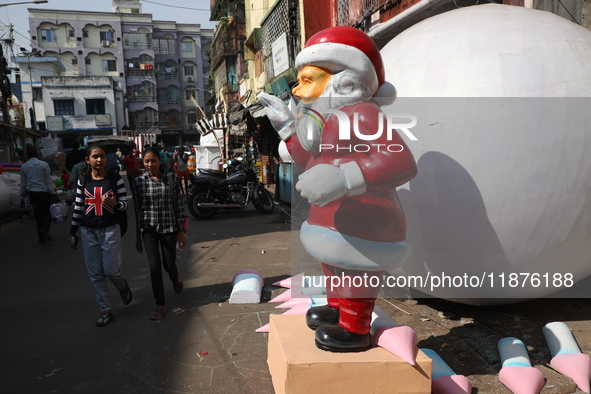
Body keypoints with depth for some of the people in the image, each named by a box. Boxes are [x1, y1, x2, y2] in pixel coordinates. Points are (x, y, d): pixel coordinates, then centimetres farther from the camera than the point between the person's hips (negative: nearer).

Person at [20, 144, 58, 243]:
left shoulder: (24, 167, 3)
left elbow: (23, 184, 7)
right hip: (44, 192, -3)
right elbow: (48, 181, -8)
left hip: (32, 193, 3)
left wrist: (22, 198, 13)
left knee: (37, 213, 10)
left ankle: (41, 237, 12)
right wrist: (53, 193, -5)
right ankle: (45, 228, -22)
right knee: (46, 212, 6)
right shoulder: (44, 165, -6)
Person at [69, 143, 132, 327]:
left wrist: (114, 204, -27)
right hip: (88, 231, 3)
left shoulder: (115, 178, -6)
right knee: (95, 274, 7)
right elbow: (78, 207, 7)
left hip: (110, 229, -3)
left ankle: (123, 286, 33)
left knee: (111, 270, -3)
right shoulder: (82, 180, 2)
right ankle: (105, 311, 20)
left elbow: (125, 204, -4)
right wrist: (73, 232, 8)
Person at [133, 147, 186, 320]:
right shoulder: (139, 182, 0)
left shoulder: (171, 179, -3)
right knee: (154, 266, 1)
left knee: (169, 263, 7)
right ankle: (160, 304, 16)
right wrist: (138, 237, 5)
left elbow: (178, 206, -1)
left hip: (169, 228, -1)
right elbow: (138, 210, 3)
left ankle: (175, 278, 45)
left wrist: (182, 231, -3)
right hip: (149, 229, 1)